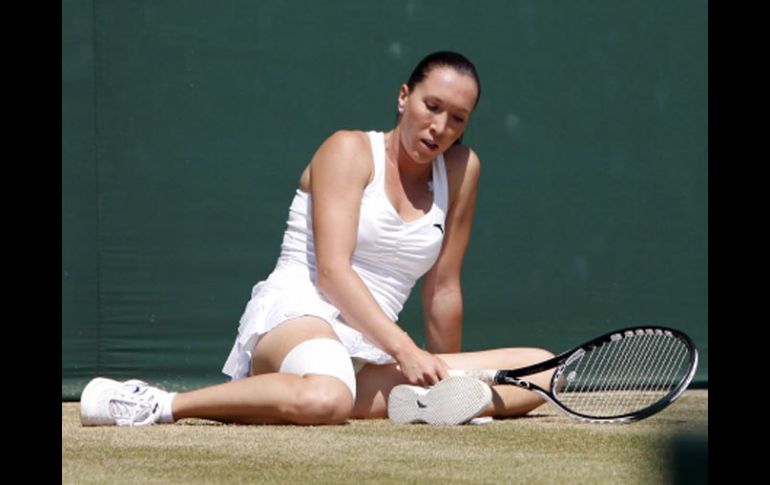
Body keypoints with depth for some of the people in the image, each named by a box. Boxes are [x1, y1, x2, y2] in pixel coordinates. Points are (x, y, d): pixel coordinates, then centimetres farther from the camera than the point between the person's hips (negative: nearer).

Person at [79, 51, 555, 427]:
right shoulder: (349, 151, 0)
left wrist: (442, 378, 21)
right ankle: (156, 405, -30)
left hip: (373, 354, 6)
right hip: (296, 313, -6)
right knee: (324, 399, -45)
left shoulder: (461, 170, 13)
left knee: (544, 368, -8)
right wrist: (406, 351, -21)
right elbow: (332, 270, -12)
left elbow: (442, 290, 19)